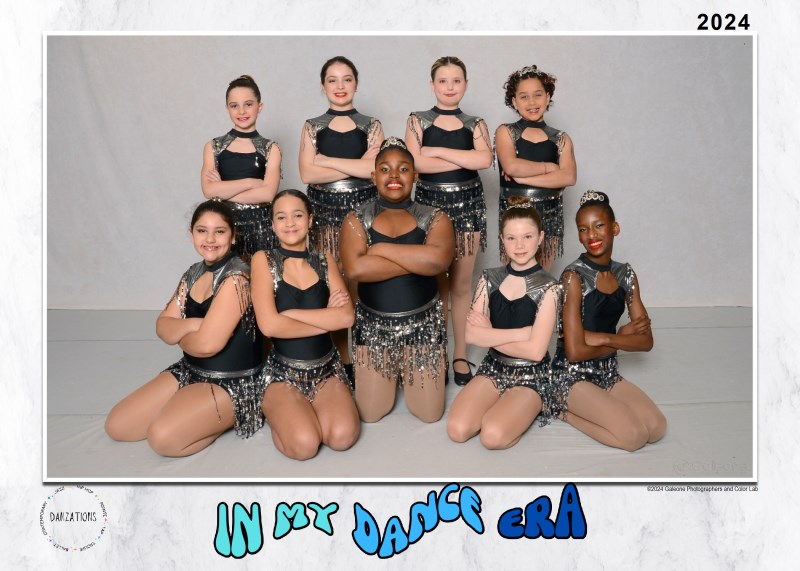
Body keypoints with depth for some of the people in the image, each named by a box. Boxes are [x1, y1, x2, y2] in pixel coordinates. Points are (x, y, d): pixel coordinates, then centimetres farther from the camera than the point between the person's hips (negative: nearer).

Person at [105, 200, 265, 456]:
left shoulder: (236, 276, -20)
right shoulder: (194, 272, 7)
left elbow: (207, 344, -26)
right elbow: (162, 326, 3)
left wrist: (179, 333, -3)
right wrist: (192, 325, -19)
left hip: (233, 383, -8)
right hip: (191, 371, 9)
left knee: (162, 437, -27)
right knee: (116, 426, 3)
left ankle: (226, 421, 0)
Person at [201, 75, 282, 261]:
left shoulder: (270, 148, 3)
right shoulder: (213, 147, 7)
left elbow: (267, 193, -11)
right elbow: (209, 190, -7)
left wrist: (223, 191, -8)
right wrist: (251, 182, -11)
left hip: (261, 226, -1)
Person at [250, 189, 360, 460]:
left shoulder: (325, 261, 7)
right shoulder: (264, 260, -3)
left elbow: (346, 317, -10)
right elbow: (269, 325, -17)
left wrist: (289, 314, -14)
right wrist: (327, 318, -9)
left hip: (326, 368, 3)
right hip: (283, 372, -2)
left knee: (343, 436, -24)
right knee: (304, 444, -26)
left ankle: (304, 410, 10)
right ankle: (275, 411, 8)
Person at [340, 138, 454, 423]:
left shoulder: (434, 218, -3)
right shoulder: (356, 220, -4)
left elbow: (439, 260, -25)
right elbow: (354, 269, -23)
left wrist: (381, 248, -19)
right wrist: (417, 261, -20)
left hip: (422, 325, 0)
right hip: (374, 327, 0)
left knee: (430, 415, 5)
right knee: (369, 415, 5)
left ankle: (405, 375, 36)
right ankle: (393, 375, 36)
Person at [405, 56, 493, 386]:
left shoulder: (475, 124, 7)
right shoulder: (418, 121, 3)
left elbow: (485, 160, -13)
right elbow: (416, 163, -14)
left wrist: (438, 150, -13)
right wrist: (466, 158, -12)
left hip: (468, 204, 1)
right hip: (430, 203, -1)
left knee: (461, 284, 6)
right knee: (435, 281, 4)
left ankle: (460, 353, 16)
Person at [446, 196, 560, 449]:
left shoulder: (548, 288, -11)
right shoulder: (490, 278, 0)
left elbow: (535, 350, -18)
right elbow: (471, 334, -9)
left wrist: (489, 335, -11)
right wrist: (521, 333, -17)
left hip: (531, 376, -3)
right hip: (493, 368, 4)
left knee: (492, 436, -26)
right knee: (457, 430, -18)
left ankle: (526, 409, 4)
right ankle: (500, 406, 9)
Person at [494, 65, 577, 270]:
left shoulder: (561, 138, 8)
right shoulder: (505, 132, 2)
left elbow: (569, 177, -10)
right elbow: (511, 166, -17)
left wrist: (521, 177, -14)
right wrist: (549, 167, -6)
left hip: (550, 213, 3)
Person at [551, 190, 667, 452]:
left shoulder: (625, 274, 3)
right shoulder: (574, 276, -16)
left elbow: (646, 340, -1)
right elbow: (575, 351, -20)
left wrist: (603, 337, -17)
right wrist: (622, 336, -7)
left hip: (608, 373, 6)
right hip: (573, 375, -6)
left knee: (657, 428, -11)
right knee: (634, 436, -20)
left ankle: (581, 408, 6)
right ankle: (565, 410, 3)